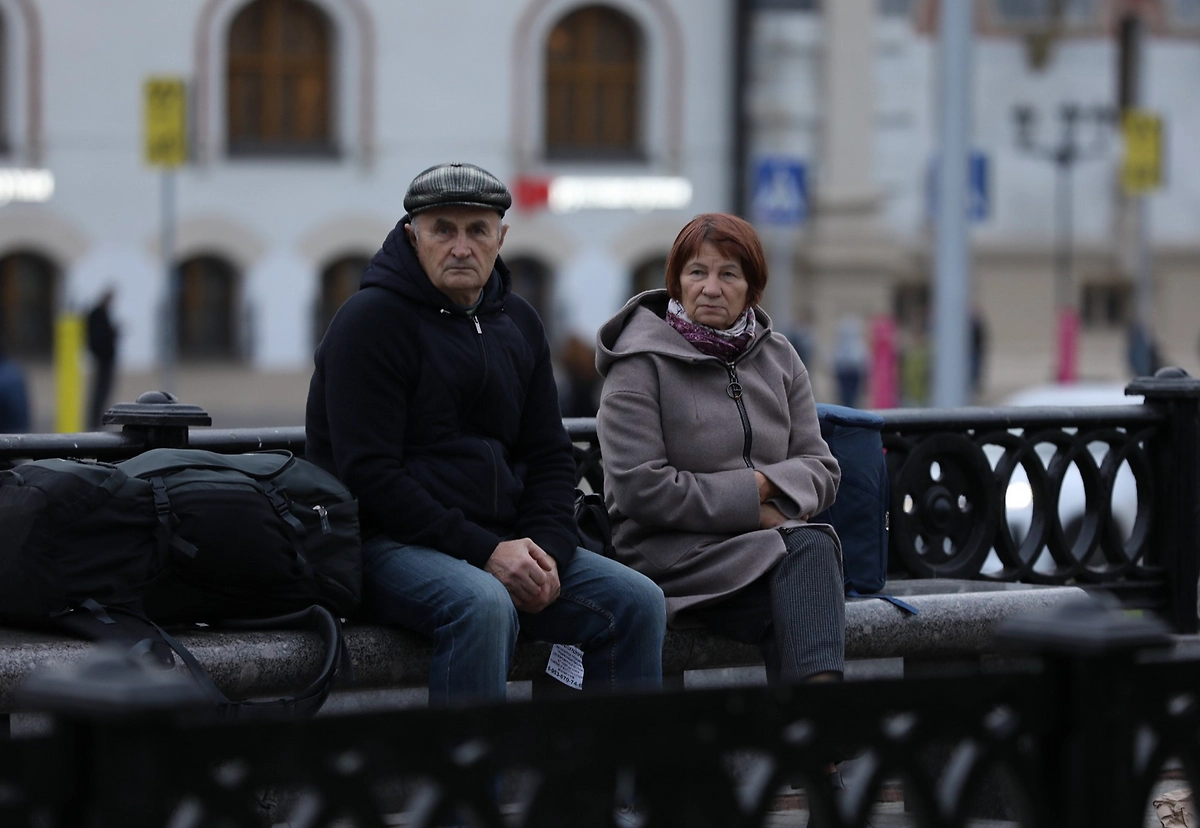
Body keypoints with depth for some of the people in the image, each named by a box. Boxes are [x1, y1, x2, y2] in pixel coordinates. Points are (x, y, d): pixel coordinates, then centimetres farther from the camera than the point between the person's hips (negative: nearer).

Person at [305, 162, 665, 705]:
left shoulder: (517, 324, 15)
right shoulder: (371, 320, -8)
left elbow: (549, 456, 17)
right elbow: (369, 475, -16)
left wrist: (545, 549, -5)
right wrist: (484, 553, -21)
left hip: (500, 544, 7)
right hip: (386, 544, -7)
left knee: (637, 601, -10)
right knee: (483, 604, -37)